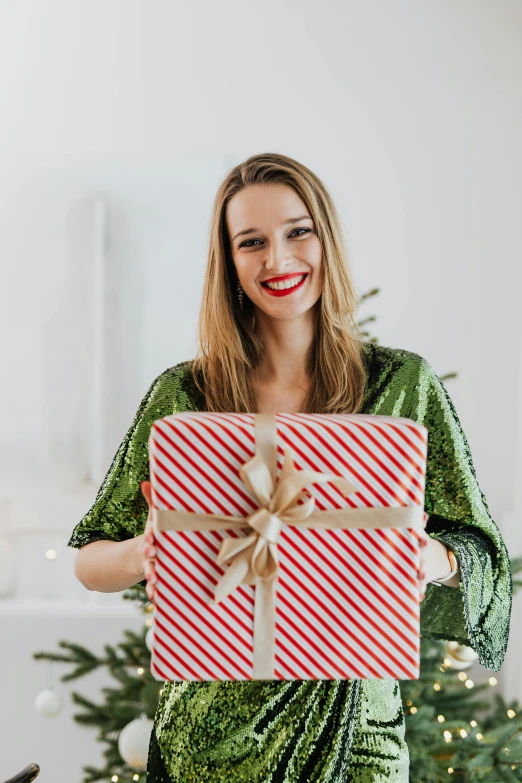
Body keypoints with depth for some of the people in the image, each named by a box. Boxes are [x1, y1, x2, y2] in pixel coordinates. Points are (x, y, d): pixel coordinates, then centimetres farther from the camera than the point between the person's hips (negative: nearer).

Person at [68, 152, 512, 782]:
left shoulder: (405, 383, -3)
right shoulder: (181, 394, -4)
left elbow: (479, 551, 0)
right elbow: (88, 560, 1)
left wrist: (436, 560, -23)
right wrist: (140, 556, -22)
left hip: (358, 728, 0)